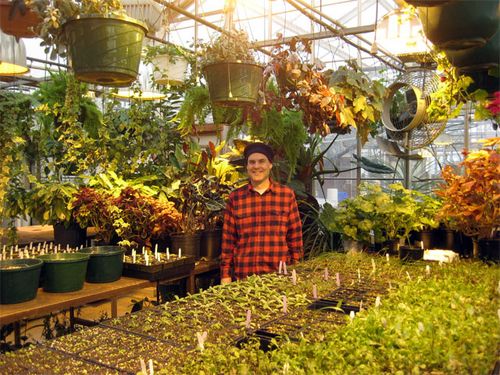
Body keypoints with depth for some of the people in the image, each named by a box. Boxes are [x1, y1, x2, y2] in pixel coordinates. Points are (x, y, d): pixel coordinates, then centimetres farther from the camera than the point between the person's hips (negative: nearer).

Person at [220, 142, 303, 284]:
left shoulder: (287, 194, 1)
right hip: (244, 276, 1)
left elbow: (295, 236, 4)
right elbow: (228, 239, 5)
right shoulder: (235, 197, 2)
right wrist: (225, 274, 2)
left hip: (280, 275, 0)